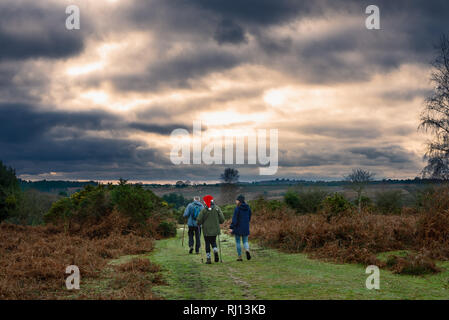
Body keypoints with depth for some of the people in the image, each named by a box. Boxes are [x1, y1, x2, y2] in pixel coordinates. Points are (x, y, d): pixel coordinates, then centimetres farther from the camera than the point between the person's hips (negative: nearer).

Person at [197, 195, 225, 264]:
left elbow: (199, 221, -10)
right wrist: (218, 223, 16)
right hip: (215, 230, 2)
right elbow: (222, 219, -4)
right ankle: (215, 251, -9)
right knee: (213, 241, 20)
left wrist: (200, 224, 13)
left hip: (206, 230, -2)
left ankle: (208, 258, 3)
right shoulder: (217, 208, -4)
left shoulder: (204, 210, -11)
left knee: (207, 244, 7)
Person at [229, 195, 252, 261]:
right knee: (245, 241, 13)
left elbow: (234, 219, -16)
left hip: (238, 227, -4)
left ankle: (240, 256, 8)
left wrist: (231, 227, -14)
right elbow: (249, 218, 11)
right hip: (246, 228, 4)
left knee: (238, 242, 9)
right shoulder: (248, 208, 3)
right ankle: (247, 250, -18)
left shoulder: (237, 208, -14)